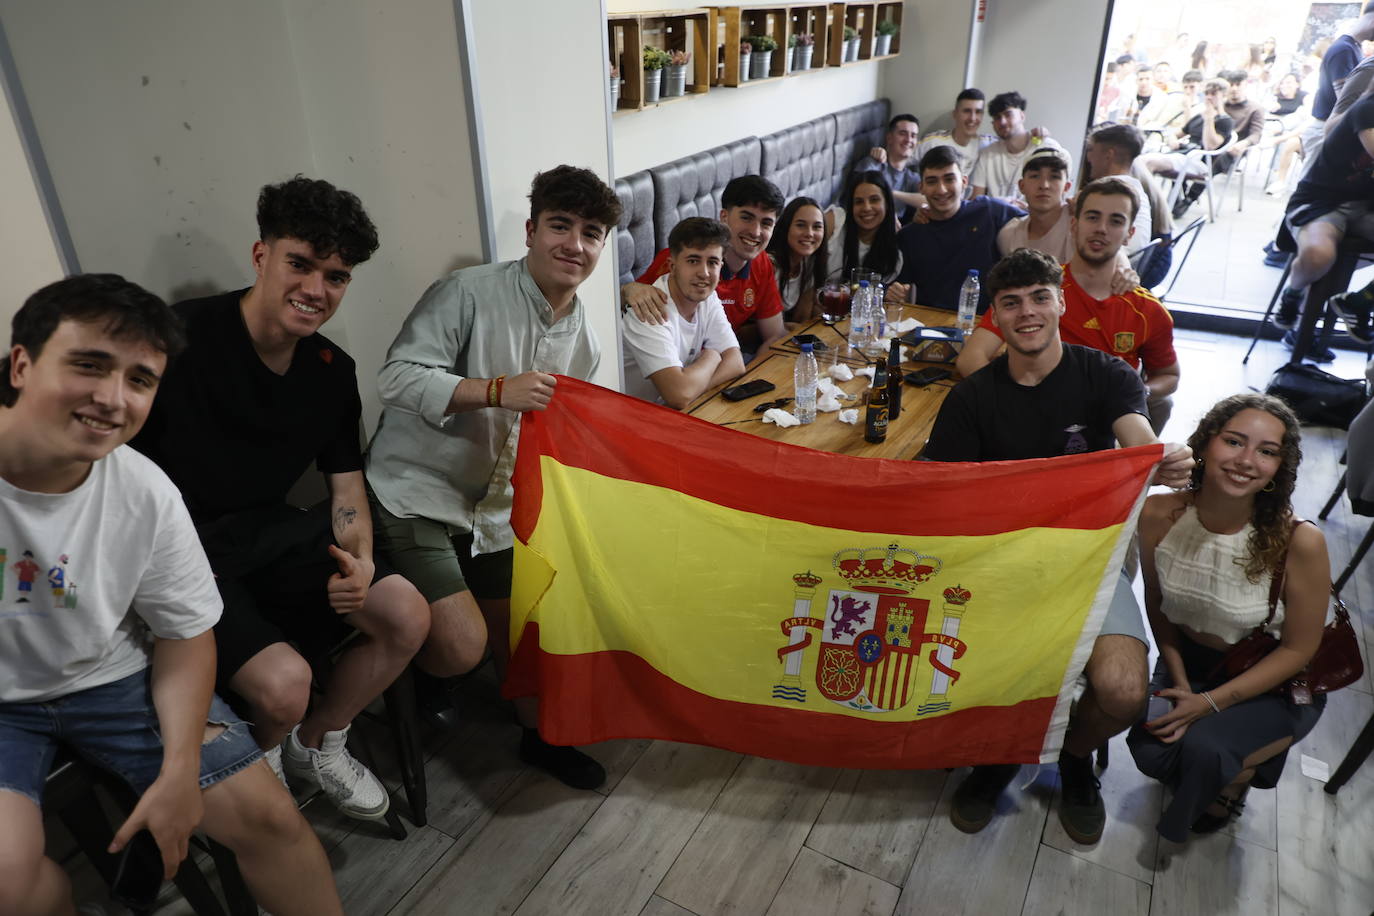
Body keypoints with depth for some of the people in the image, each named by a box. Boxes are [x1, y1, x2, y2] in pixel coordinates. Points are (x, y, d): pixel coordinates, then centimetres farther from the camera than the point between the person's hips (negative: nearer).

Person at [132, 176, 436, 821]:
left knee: (408, 617, -6)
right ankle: (263, 761, 15)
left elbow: (347, 486, 6)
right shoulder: (179, 338, -18)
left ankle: (317, 745, 20)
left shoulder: (331, 370, 2)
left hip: (274, 534, 6)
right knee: (284, 682, -25)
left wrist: (359, 561, -14)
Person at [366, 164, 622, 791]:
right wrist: (498, 390, -33)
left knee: (516, 622, 14)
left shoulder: (583, 341, 6)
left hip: (494, 504, 7)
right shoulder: (468, 293, -17)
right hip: (413, 493, -6)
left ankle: (539, 734, 39)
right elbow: (398, 377, -23)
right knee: (464, 638, -15)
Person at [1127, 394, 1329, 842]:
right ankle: (1215, 766, 23)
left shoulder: (1299, 541, -29)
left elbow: (1297, 649, -16)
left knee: (1202, 746, -24)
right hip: (1190, 660, 3)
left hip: (1276, 685, -3)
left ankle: (1239, 775, 15)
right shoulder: (1159, 515, -21)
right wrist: (1181, 686, -8)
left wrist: (1208, 703, -19)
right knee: (1149, 750, -15)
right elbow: (1158, 606, -3)